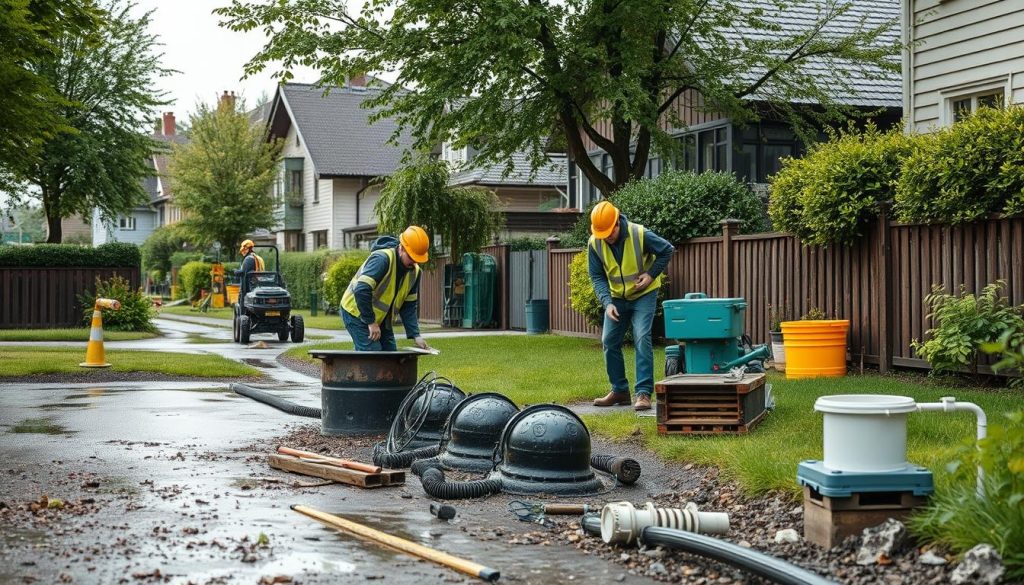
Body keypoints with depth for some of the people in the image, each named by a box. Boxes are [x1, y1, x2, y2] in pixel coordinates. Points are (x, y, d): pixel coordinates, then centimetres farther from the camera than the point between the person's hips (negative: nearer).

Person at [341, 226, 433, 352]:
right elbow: (361, 291, -34)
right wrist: (371, 322, -28)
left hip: (381, 318, 8)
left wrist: (415, 335, -9)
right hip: (356, 312, -8)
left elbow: (409, 306, 3)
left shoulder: (414, 271, -2)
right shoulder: (382, 259, -27)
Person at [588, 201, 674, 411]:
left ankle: (644, 393, -16)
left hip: (644, 294, -4)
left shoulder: (640, 234, -25)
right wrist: (607, 303, -23)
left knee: (642, 339, -17)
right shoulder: (594, 244, -16)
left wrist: (651, 274, -19)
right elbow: (597, 277, -9)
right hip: (617, 297, 4)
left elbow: (667, 250, -9)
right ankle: (620, 391, 17)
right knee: (609, 341, 4)